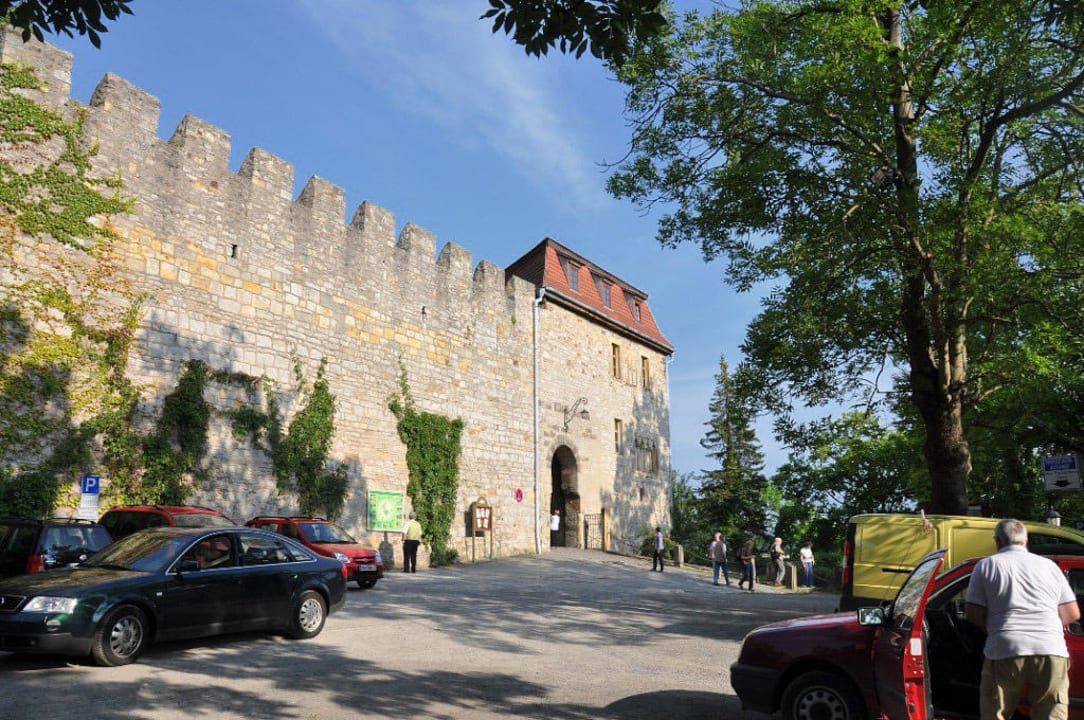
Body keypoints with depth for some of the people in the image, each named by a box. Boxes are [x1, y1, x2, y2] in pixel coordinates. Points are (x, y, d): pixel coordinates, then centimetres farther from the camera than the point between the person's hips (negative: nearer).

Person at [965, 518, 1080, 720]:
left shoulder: (986, 565, 7)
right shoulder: (1049, 565, 16)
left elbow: (974, 614, 2)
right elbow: (1072, 614, 16)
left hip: (1005, 650, -2)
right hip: (1052, 651, 3)